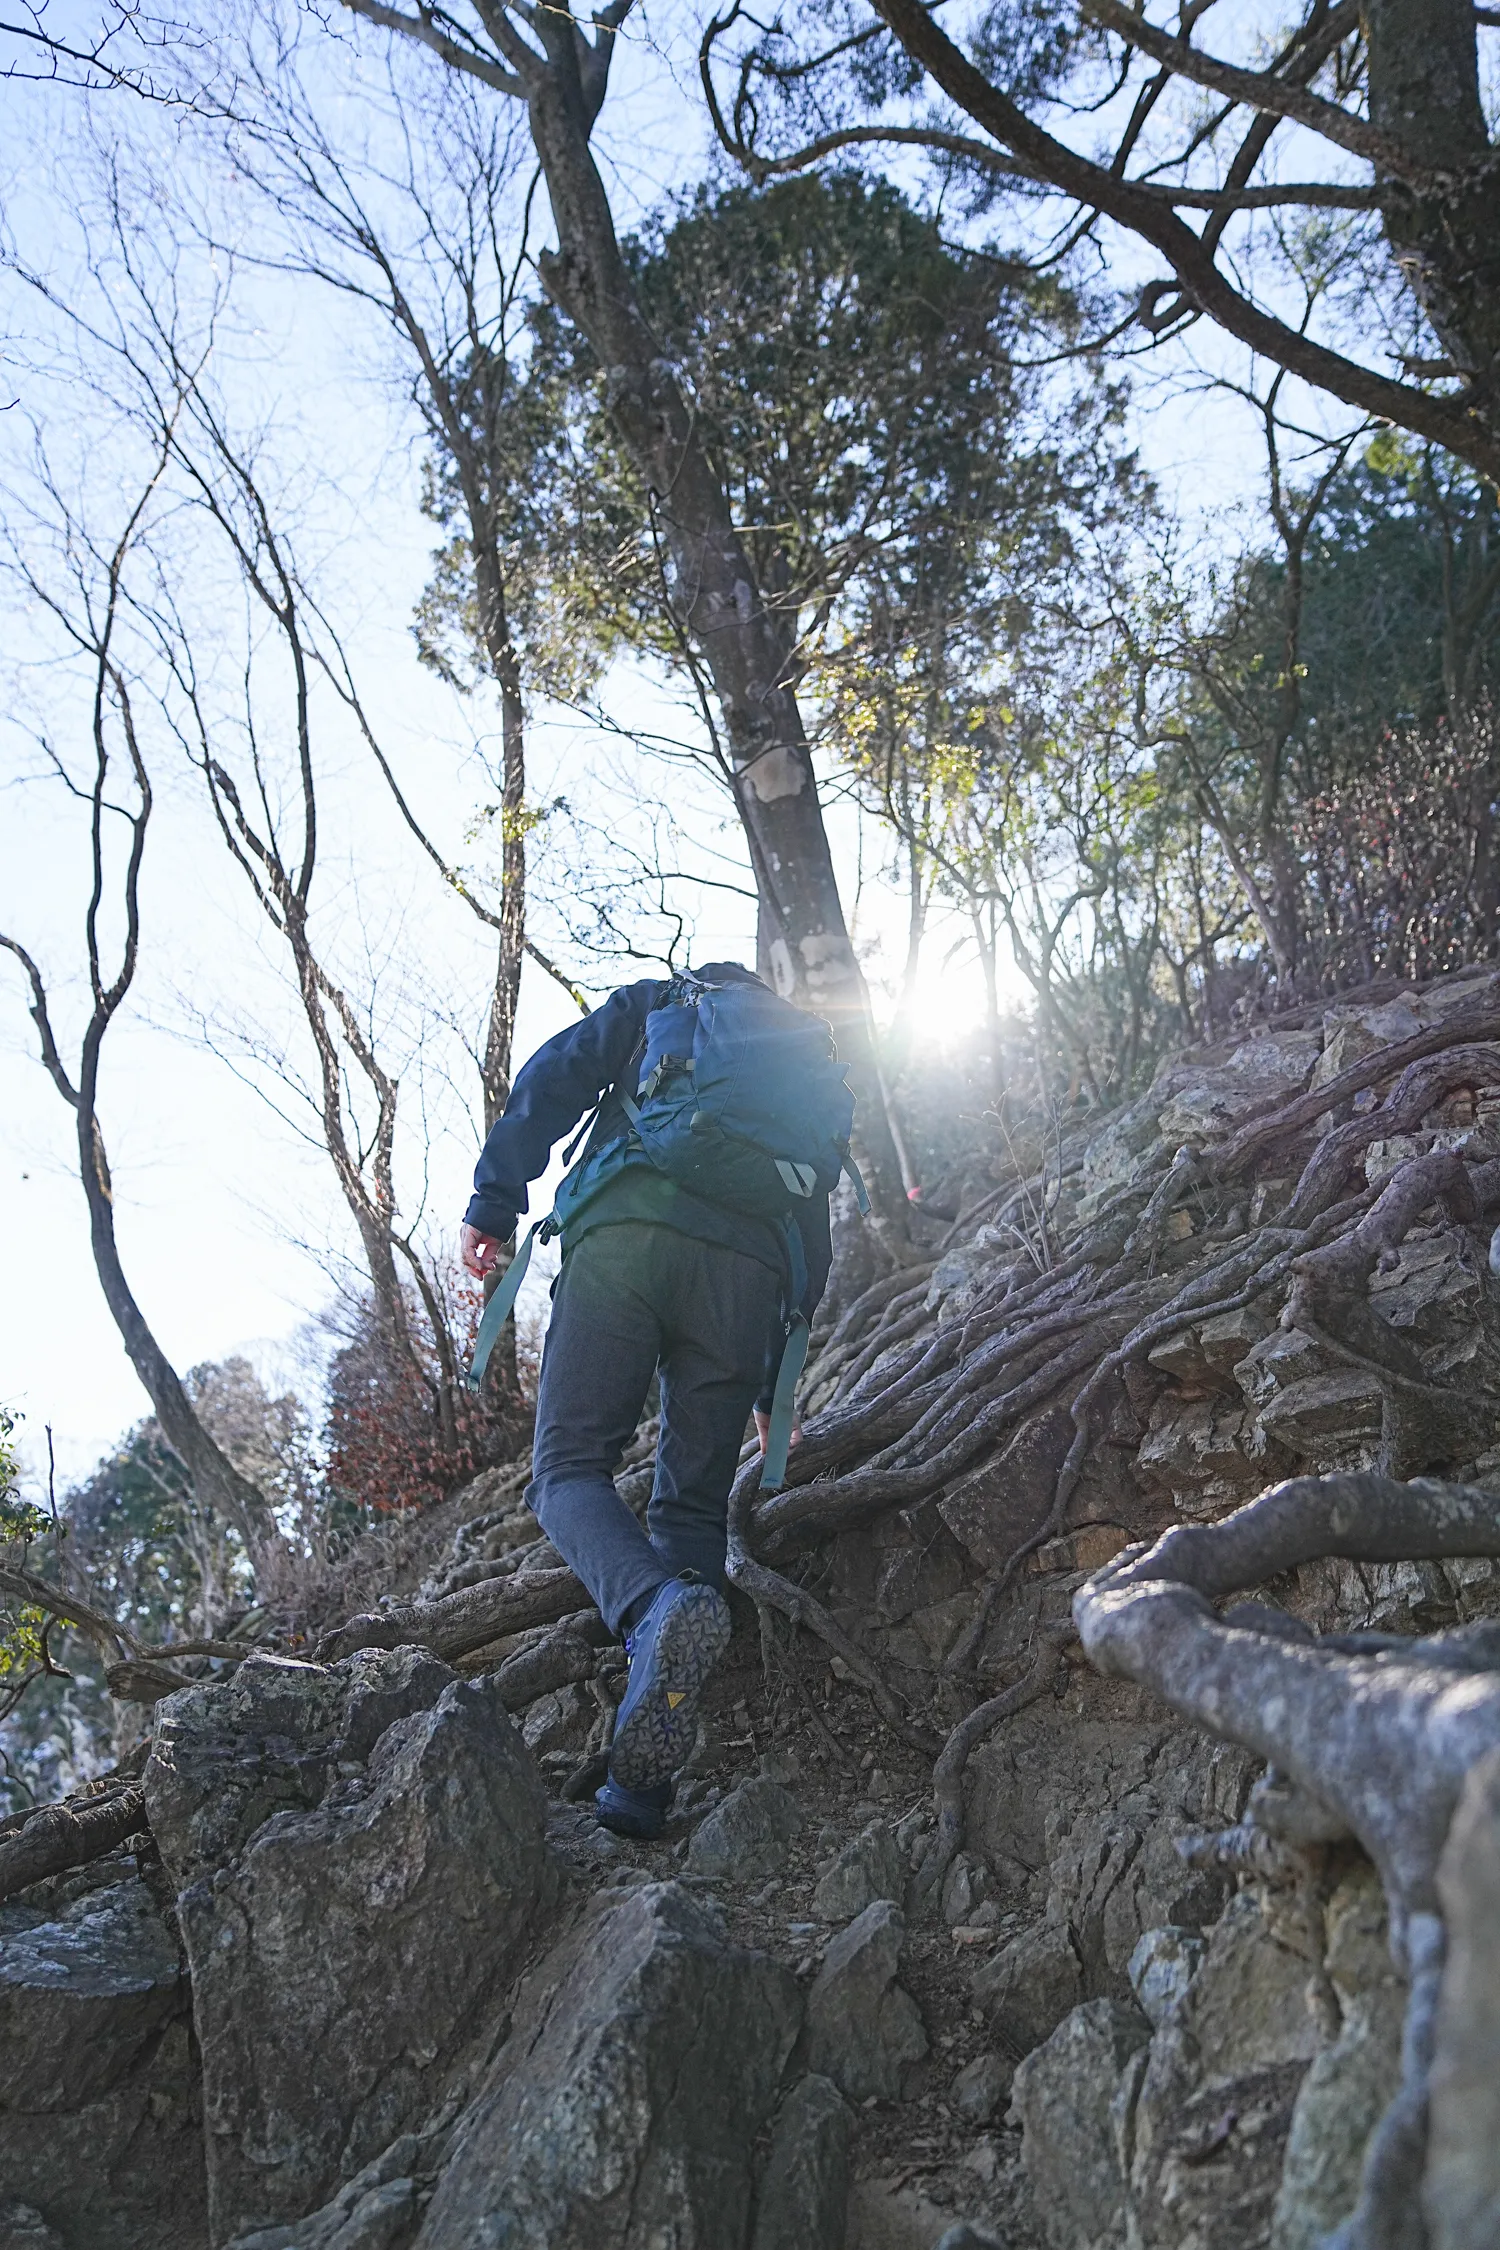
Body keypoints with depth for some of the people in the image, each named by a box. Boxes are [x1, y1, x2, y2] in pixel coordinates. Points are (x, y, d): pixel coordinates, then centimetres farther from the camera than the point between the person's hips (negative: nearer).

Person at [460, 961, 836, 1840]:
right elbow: (815, 1242, 30)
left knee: (570, 1466, -1)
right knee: (694, 1505, 7)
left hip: (628, 1231, -3)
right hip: (752, 1266, 3)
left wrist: (494, 1200, 6)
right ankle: (643, 1781, -3)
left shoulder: (652, 1003, 29)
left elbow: (554, 1079, 9)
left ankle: (659, 1607, -33)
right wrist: (774, 1386, 33)